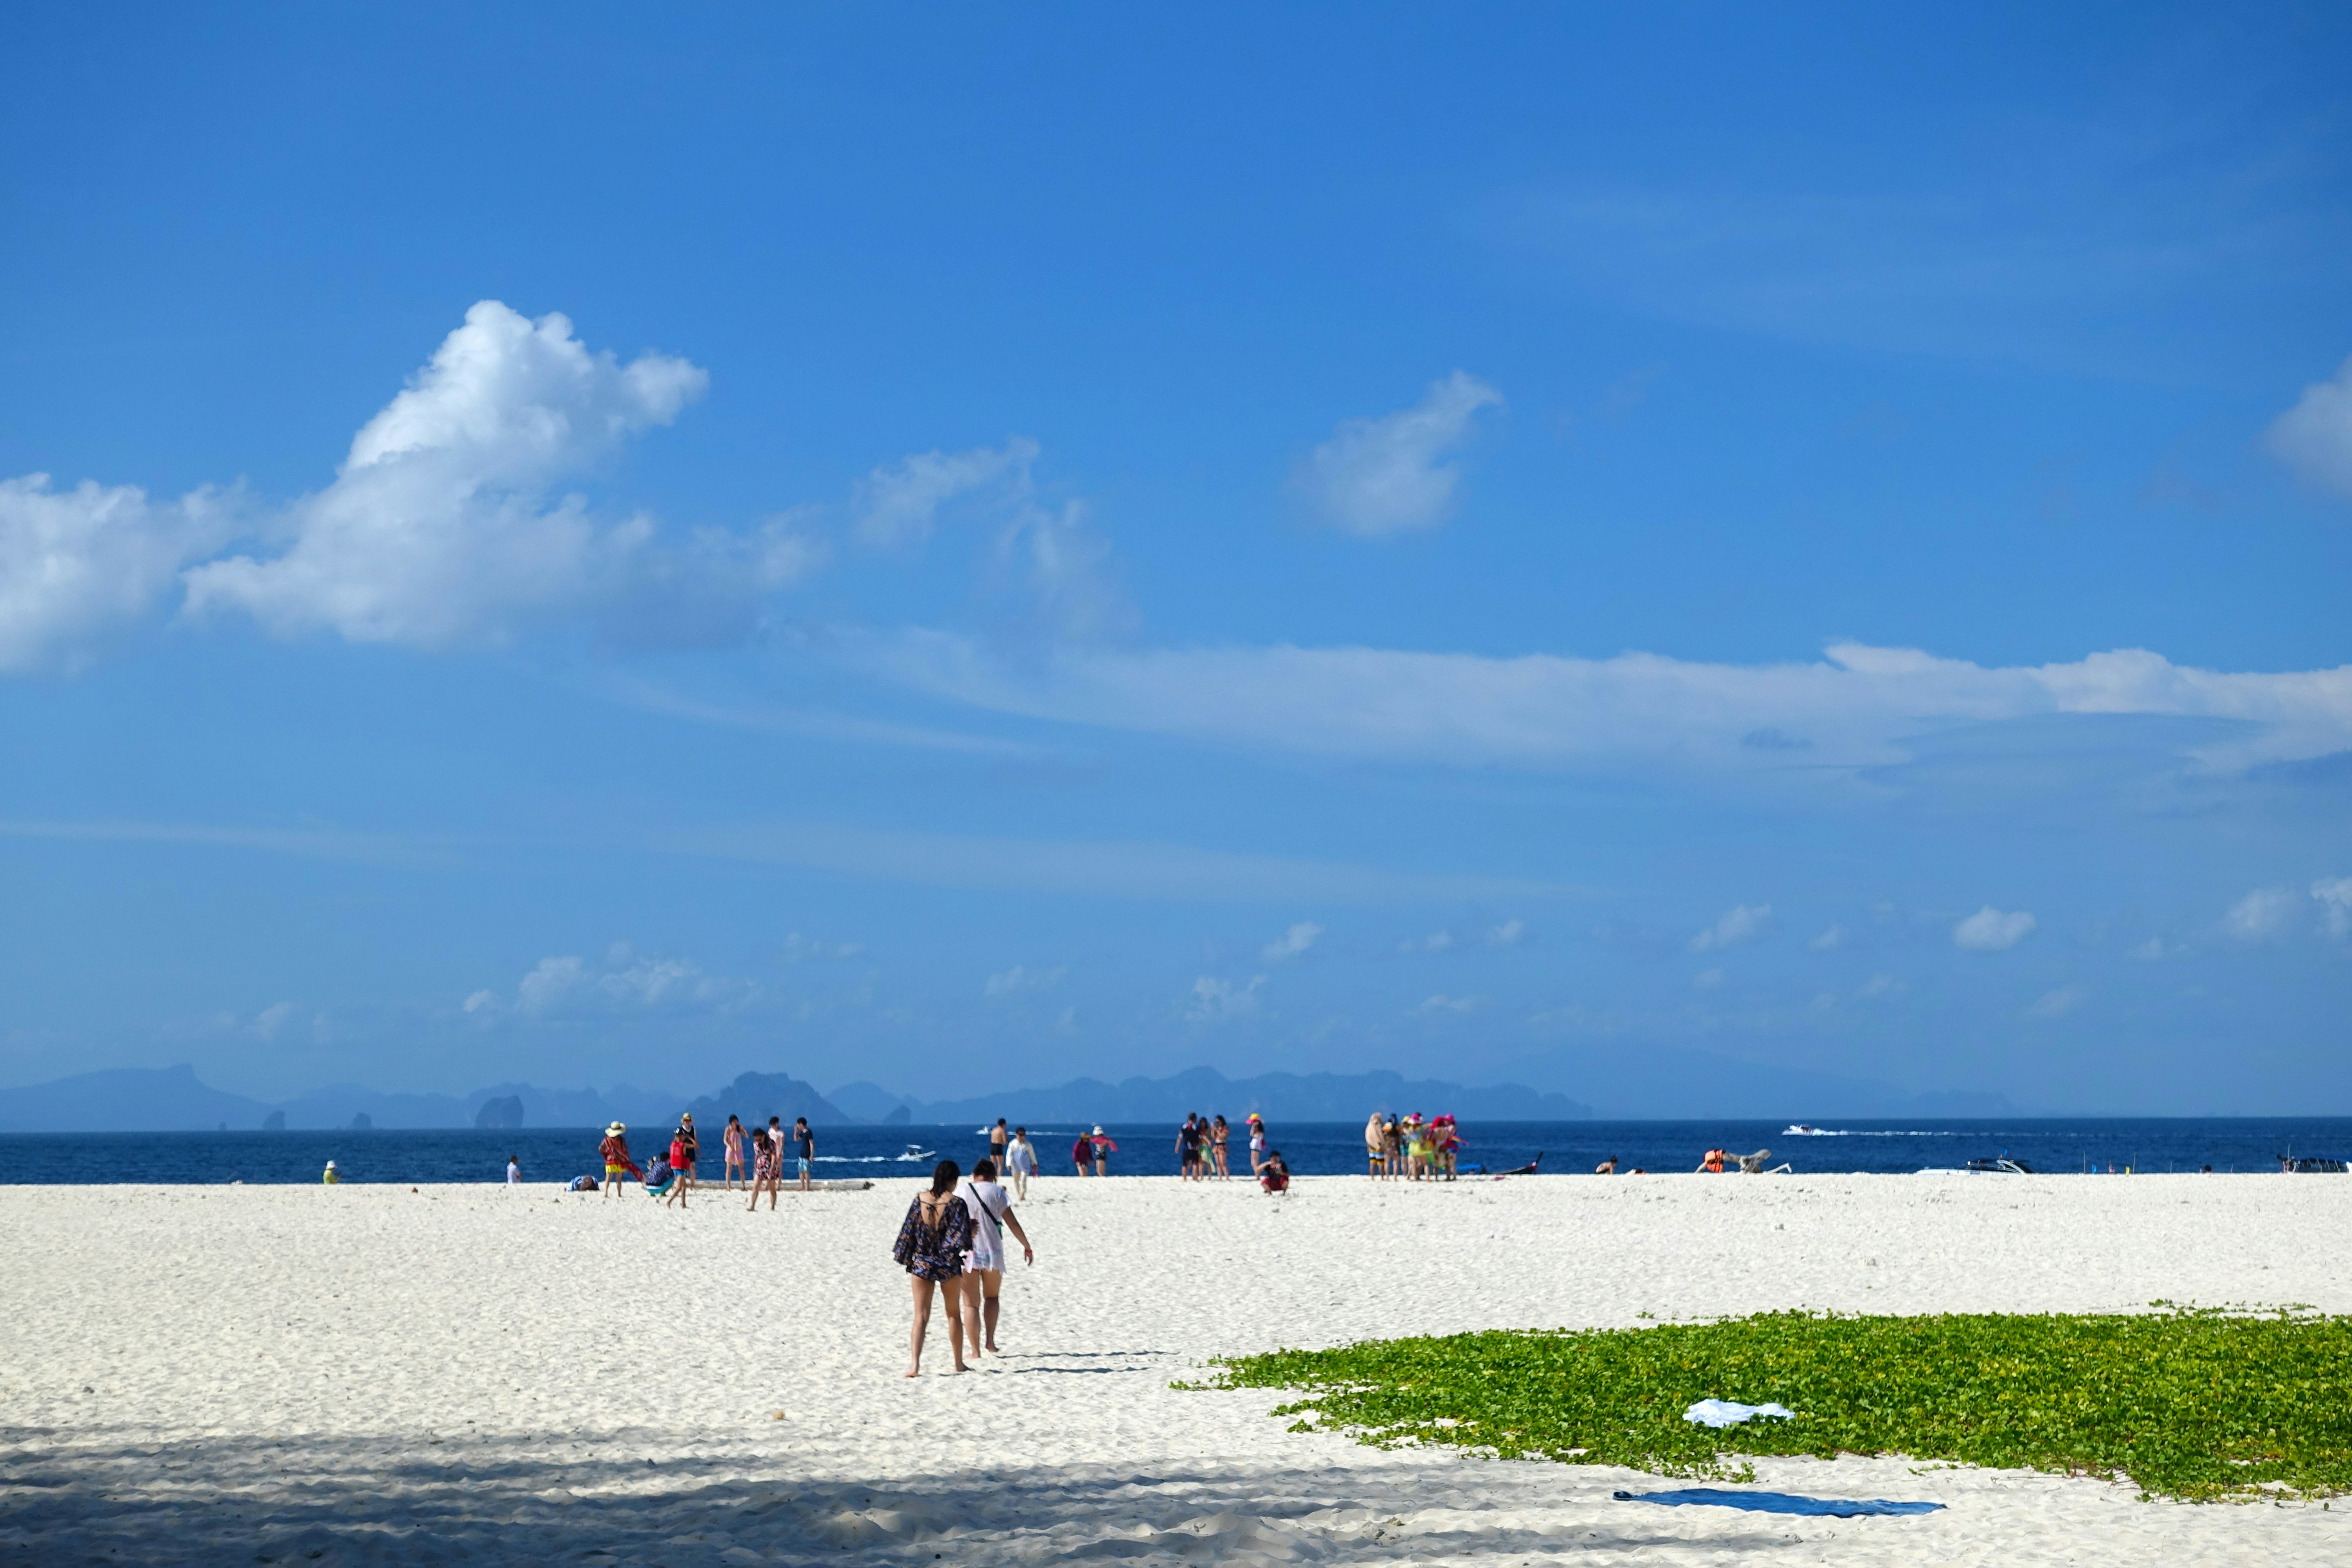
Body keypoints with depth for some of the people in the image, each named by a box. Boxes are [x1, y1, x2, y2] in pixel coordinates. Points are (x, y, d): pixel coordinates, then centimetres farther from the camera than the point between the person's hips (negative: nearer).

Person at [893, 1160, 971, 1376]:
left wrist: (905, 1259, 12)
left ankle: (914, 1364, -16)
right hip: (948, 1266, -1)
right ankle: (959, 1364, 23)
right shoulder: (956, 1203, -11)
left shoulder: (920, 1200, -1)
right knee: (954, 1315, 16)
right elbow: (962, 1238, -14)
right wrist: (972, 1230, 6)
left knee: (921, 1317, 0)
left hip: (921, 1264, 2)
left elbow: (908, 1232, 3)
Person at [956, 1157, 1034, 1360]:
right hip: (992, 1252, 0)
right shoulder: (996, 1192, 0)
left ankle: (975, 1351, 3)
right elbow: (1012, 1223, 0)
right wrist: (1027, 1246, 9)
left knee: (971, 1304, 6)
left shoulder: (960, 1192, 4)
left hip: (967, 1254, 0)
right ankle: (990, 1341, 8)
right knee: (991, 1297, 21)